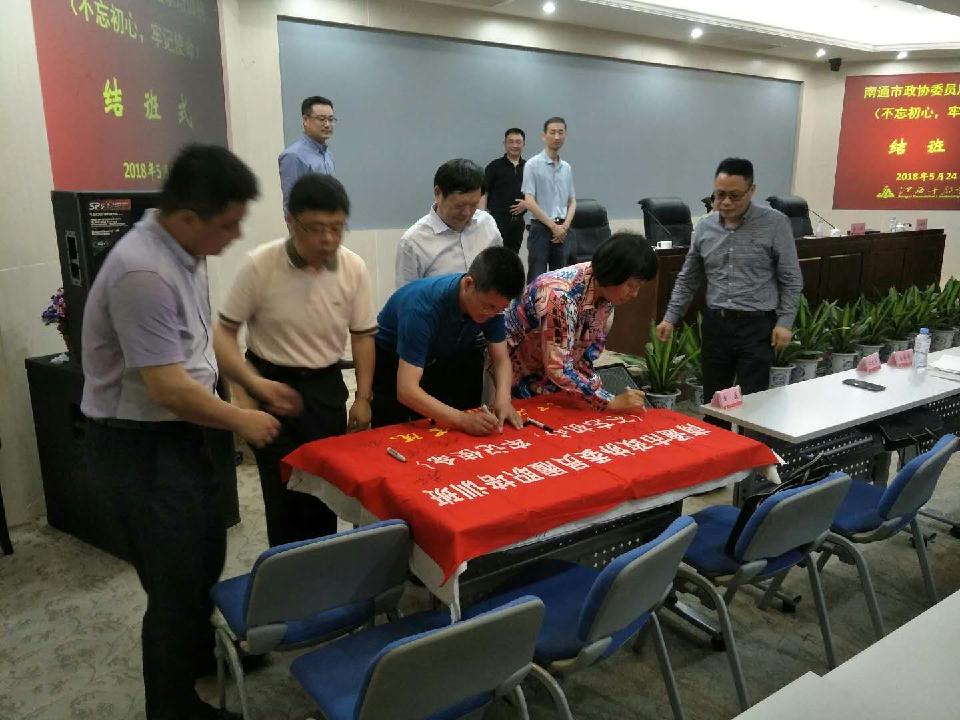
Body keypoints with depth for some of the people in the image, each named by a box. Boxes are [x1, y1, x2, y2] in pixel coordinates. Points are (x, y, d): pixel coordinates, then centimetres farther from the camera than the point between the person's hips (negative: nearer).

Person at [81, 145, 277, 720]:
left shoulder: (187, 252, 3)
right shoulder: (143, 273, -28)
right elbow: (168, 388, -27)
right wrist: (240, 421, -13)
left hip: (178, 433, 9)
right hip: (139, 445, -9)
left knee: (206, 553, 24)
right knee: (177, 578, 5)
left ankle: (200, 651, 49)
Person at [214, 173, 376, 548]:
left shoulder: (354, 268, -8)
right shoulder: (260, 265, -17)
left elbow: (363, 335, 4)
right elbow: (223, 333, -11)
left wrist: (363, 398, 1)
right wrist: (257, 385, -25)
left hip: (326, 387, 3)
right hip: (273, 387, -2)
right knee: (284, 492, 3)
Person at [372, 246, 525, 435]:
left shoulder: (491, 301, -20)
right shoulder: (424, 306, -38)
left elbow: (501, 359, -11)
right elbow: (406, 390, -42)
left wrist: (503, 399, -31)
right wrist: (463, 419, -51)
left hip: (440, 358, 5)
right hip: (391, 361, -5)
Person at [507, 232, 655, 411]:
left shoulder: (606, 288, -13)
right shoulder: (561, 296, -36)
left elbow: (597, 339, 1)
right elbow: (558, 369, -36)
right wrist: (610, 402, -35)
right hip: (519, 375, -6)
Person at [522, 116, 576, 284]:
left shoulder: (567, 167, 12)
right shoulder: (533, 164, -6)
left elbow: (572, 201, 15)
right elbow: (529, 202, -11)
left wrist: (565, 225, -3)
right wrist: (553, 226, -11)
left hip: (562, 230, 6)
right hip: (541, 228, -5)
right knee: (537, 279, -6)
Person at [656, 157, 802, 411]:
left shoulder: (775, 224, -5)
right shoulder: (704, 227, 6)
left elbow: (791, 279, -2)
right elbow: (687, 279, 13)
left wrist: (784, 322, -9)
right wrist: (670, 318, 8)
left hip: (757, 325, -4)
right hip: (714, 324, 4)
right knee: (712, 400, 11)